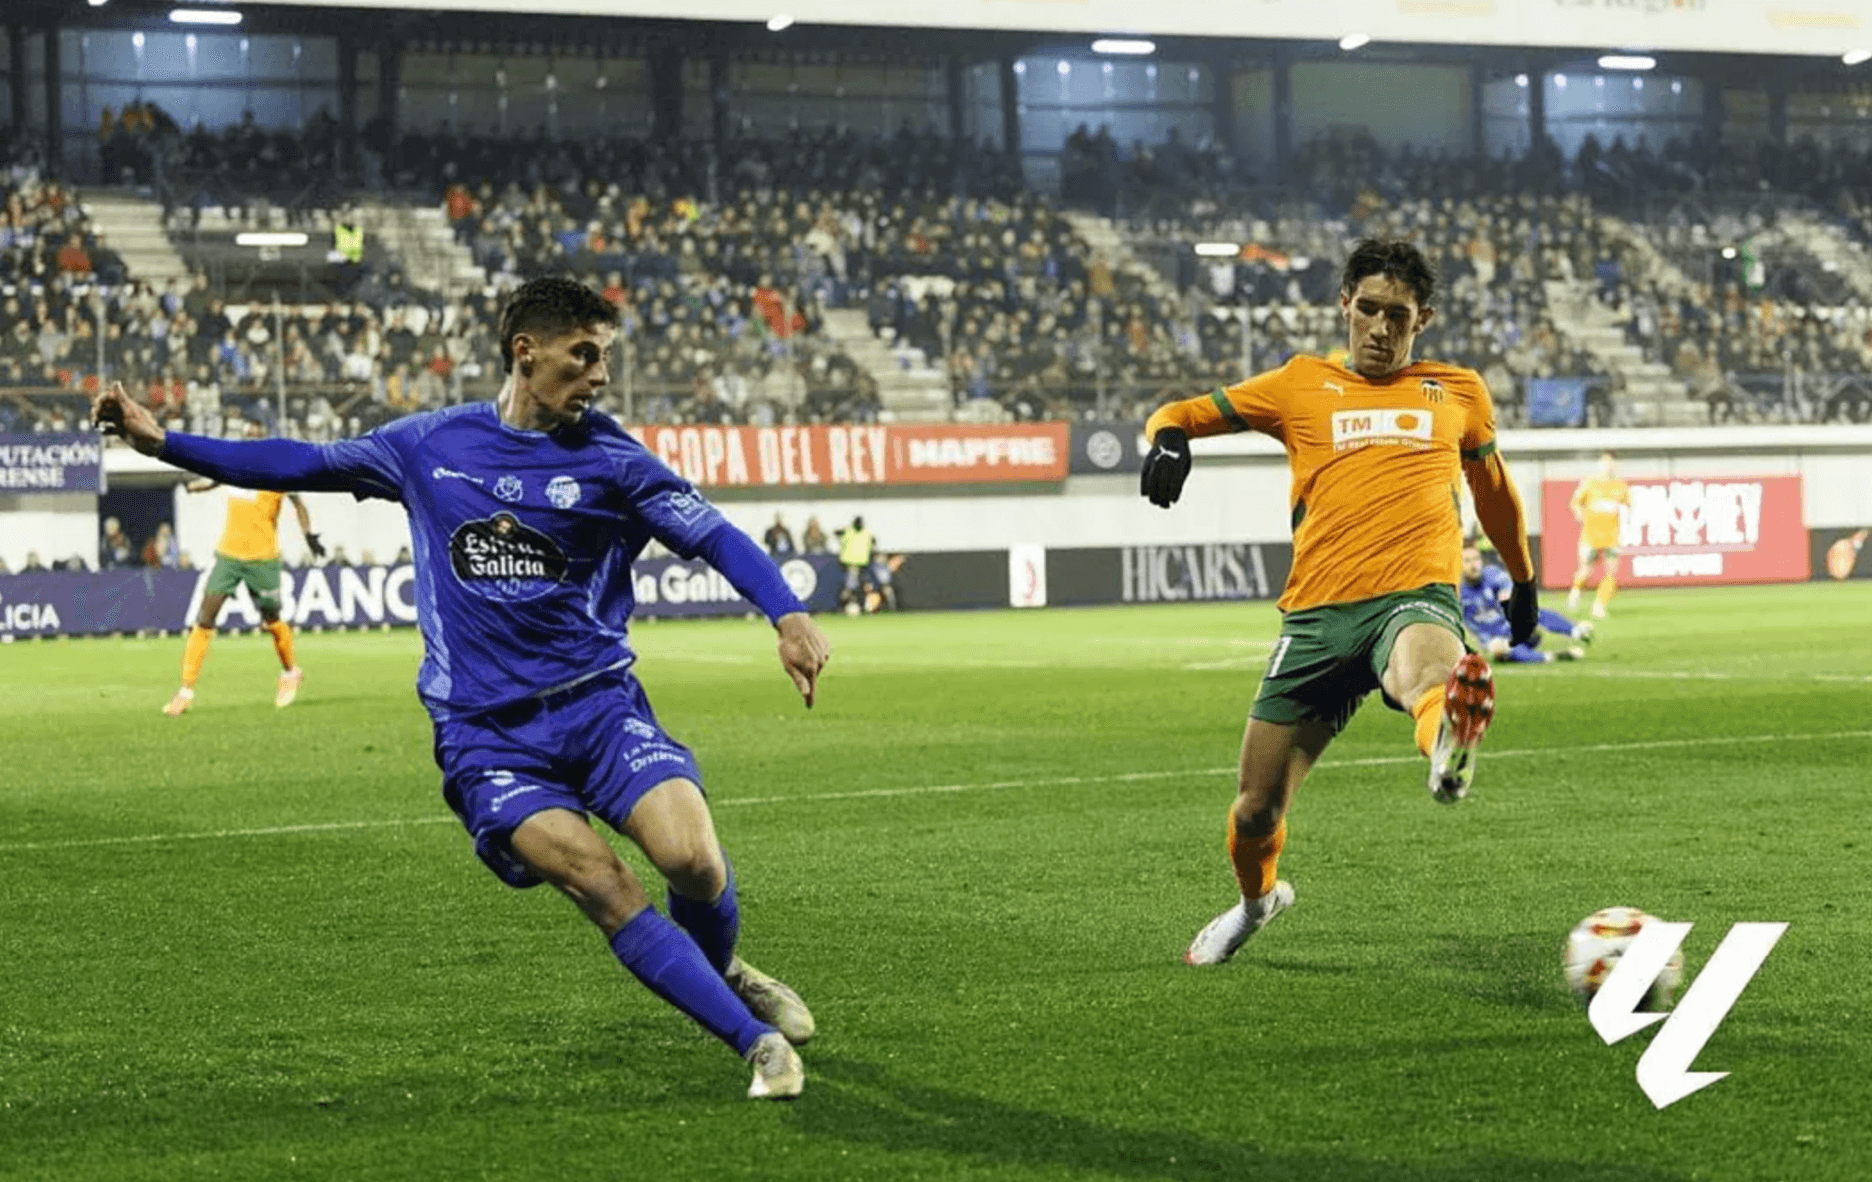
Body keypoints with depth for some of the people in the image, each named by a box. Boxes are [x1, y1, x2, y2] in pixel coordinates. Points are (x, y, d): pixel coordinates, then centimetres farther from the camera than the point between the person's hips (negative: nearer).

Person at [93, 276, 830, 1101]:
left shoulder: (610, 459, 3)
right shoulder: (429, 444, 7)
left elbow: (715, 535, -1)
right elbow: (302, 464, 15)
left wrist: (788, 616, -19)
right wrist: (162, 442, 10)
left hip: (597, 700, 0)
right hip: (486, 733, 0)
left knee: (691, 858, -21)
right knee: (601, 884, -21)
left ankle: (722, 972, 15)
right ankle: (756, 1041, -14)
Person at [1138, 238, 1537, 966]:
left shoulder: (1458, 392, 19)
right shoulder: (1303, 386, 15)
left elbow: (1493, 489, 35)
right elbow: (1186, 413, 17)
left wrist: (1523, 581, 44)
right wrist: (1168, 437, -8)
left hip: (1414, 595, -2)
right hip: (1318, 611, 2)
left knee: (1426, 668, -42)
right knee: (1257, 809, 6)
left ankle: (1448, 754, -76)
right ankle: (1258, 897, 39)